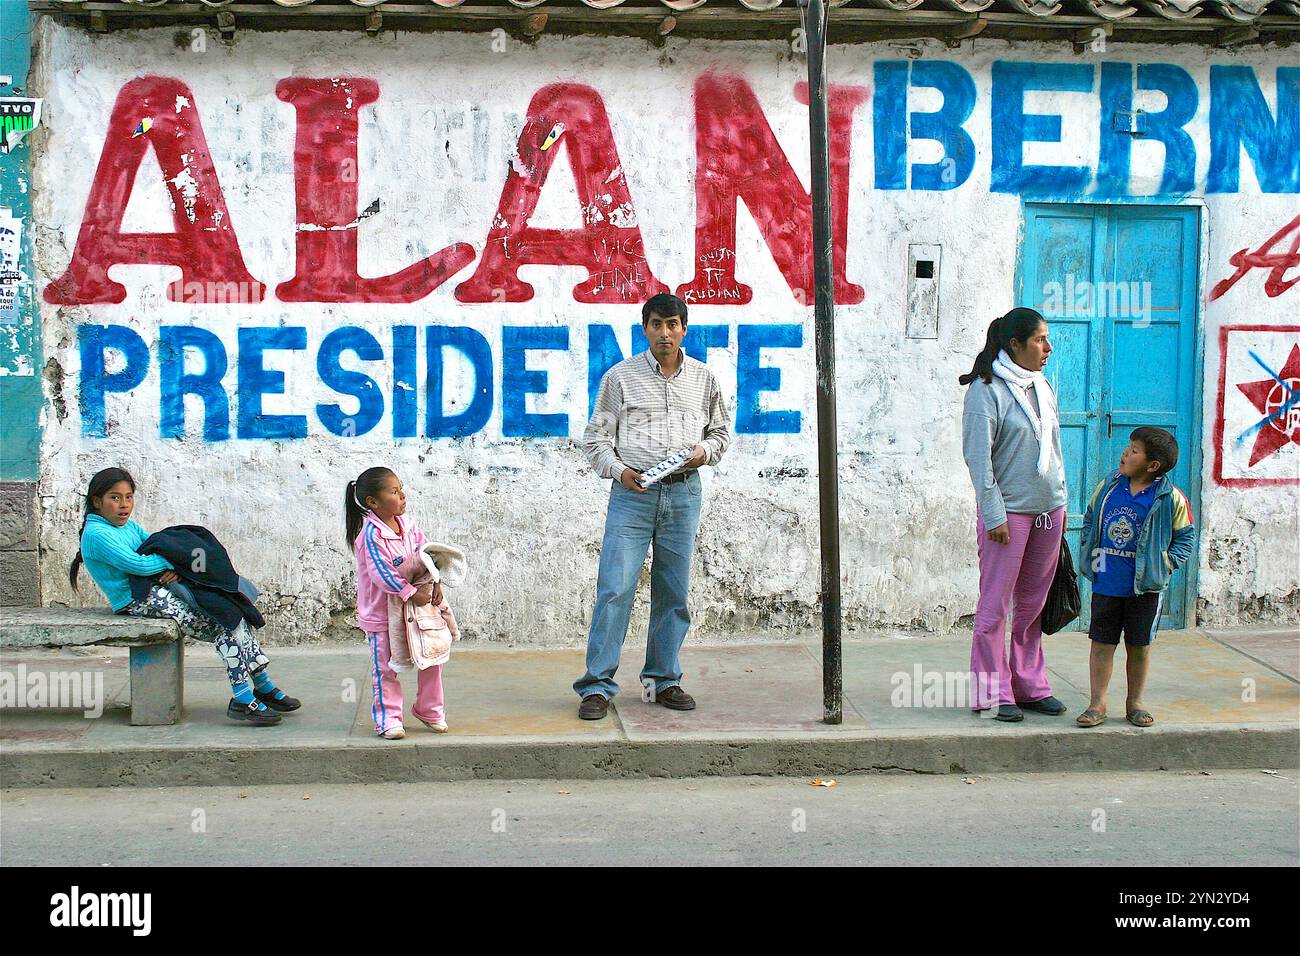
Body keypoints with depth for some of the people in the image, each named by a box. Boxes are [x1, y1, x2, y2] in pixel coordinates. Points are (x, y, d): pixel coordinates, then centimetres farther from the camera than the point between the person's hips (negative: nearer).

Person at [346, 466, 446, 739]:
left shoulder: (407, 525, 1)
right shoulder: (371, 535, -22)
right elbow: (381, 572, -27)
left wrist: (435, 583, -10)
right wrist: (411, 593, -27)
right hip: (382, 612, -7)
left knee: (433, 657, 11)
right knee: (385, 668, 3)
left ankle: (429, 709, 28)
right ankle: (387, 718, 15)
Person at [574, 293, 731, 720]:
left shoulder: (703, 379, 11)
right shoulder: (620, 376, 3)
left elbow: (721, 431, 20)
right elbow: (595, 436, 5)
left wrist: (704, 451, -2)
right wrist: (618, 469, -12)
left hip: (683, 494, 3)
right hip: (633, 491, -3)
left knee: (674, 593, 7)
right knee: (615, 588, -8)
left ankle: (663, 681, 18)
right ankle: (597, 686, -4)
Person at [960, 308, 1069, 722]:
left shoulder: (1042, 387, 12)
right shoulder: (987, 390, -10)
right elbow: (978, 456, -12)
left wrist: (1061, 503, 17)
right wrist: (994, 514, -15)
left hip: (1048, 511, 7)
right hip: (1009, 512, -7)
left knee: (1034, 604, 12)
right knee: (995, 605, -2)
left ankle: (1031, 685, 21)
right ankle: (995, 692, 5)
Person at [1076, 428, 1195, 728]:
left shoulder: (1170, 498, -8)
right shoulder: (1108, 488, 1)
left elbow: (1185, 536, 3)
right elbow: (1089, 521, 16)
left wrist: (1166, 564, -7)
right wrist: (1089, 552, 5)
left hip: (1146, 588, -2)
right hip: (1105, 583, 2)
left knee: (1140, 645, 10)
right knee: (1102, 642, 4)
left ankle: (1135, 703, 24)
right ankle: (1097, 704, 12)